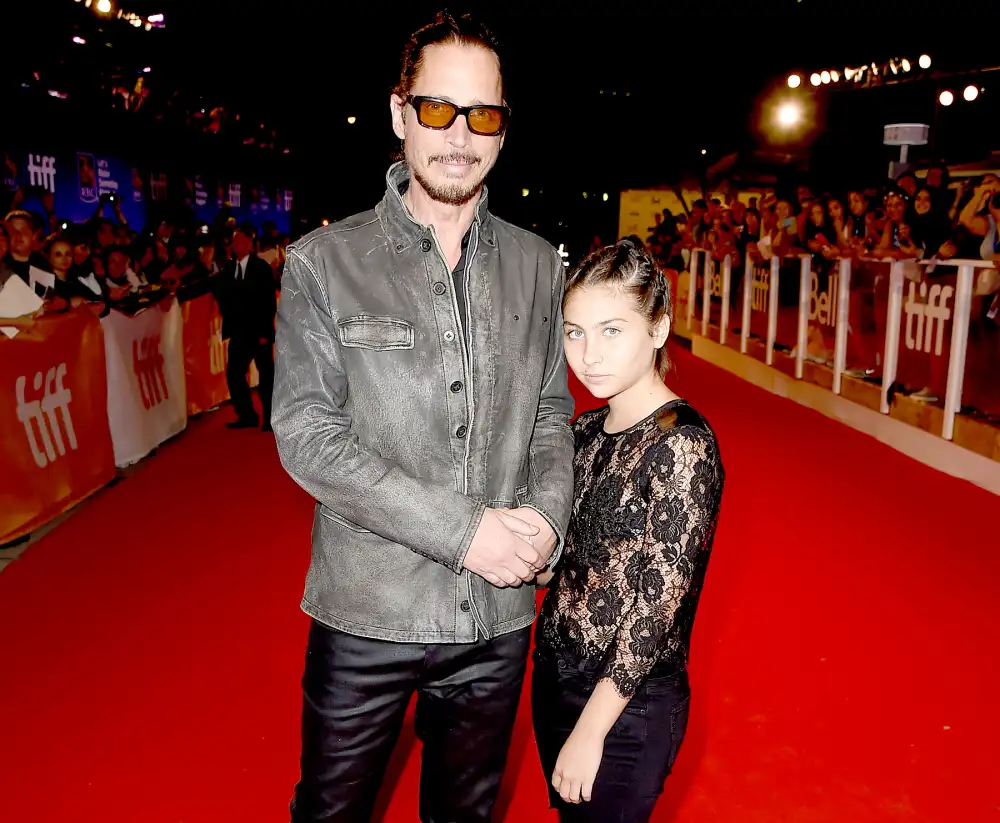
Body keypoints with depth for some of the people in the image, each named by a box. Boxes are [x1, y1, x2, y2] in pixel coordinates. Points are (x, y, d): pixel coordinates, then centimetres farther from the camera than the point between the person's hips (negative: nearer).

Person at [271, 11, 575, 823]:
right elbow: (306, 433, -13)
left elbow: (553, 412, 8)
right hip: (367, 613, -2)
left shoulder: (537, 264, 4)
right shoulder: (323, 262, -6)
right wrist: (462, 529, -20)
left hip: (497, 615, 3)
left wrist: (547, 516, -12)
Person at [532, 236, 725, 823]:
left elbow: (658, 607, -21)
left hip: (627, 708, -7)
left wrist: (590, 730, -17)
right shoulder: (587, 431, 1)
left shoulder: (681, 444, -22)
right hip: (556, 676, 7)